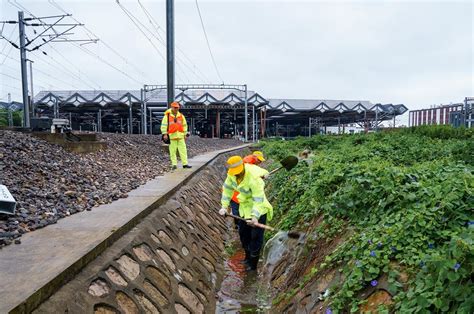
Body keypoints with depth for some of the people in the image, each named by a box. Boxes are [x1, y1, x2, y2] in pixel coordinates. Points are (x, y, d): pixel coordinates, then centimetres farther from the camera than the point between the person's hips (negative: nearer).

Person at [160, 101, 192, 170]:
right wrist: (165, 134, -12)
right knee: (173, 151, 1)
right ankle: (174, 164, 8)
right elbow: (164, 125, -4)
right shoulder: (167, 116, -1)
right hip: (172, 136, -3)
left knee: (183, 150, 1)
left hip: (180, 136, 3)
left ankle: (185, 164, 5)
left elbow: (184, 125, 17)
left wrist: (185, 134, 14)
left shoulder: (181, 116, 11)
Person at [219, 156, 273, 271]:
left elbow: (258, 200, -37)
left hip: (258, 209, -7)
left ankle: (253, 264, 21)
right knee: (243, 233, 21)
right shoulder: (232, 174, -15)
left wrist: (255, 216, -49)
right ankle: (248, 257, 44)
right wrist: (224, 206, -6)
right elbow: (227, 189, -1)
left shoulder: (254, 179, -35)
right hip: (245, 207, 7)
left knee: (256, 237, 1)